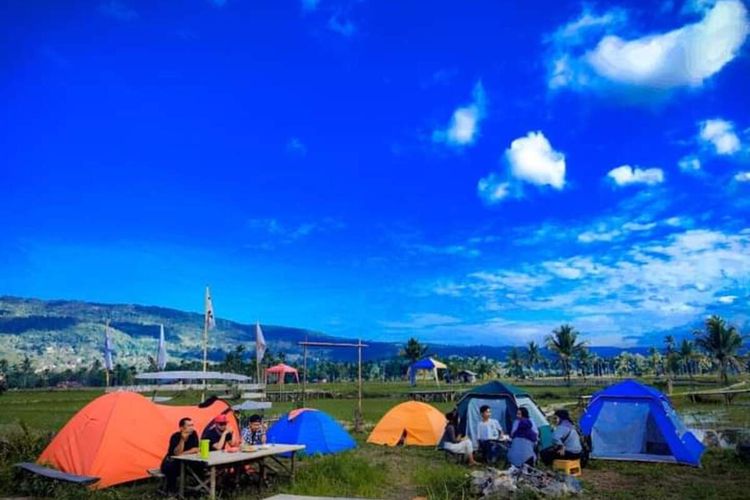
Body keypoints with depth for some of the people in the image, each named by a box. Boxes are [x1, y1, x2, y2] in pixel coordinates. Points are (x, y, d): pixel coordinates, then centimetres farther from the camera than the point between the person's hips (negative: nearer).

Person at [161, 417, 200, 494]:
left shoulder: (193, 434, -8)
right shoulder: (175, 436, -21)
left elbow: (196, 449, -11)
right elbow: (177, 453, -32)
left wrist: (182, 453, -20)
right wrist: (183, 439, -42)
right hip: (171, 462, -4)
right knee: (171, 467, -37)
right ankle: (171, 489, -18)